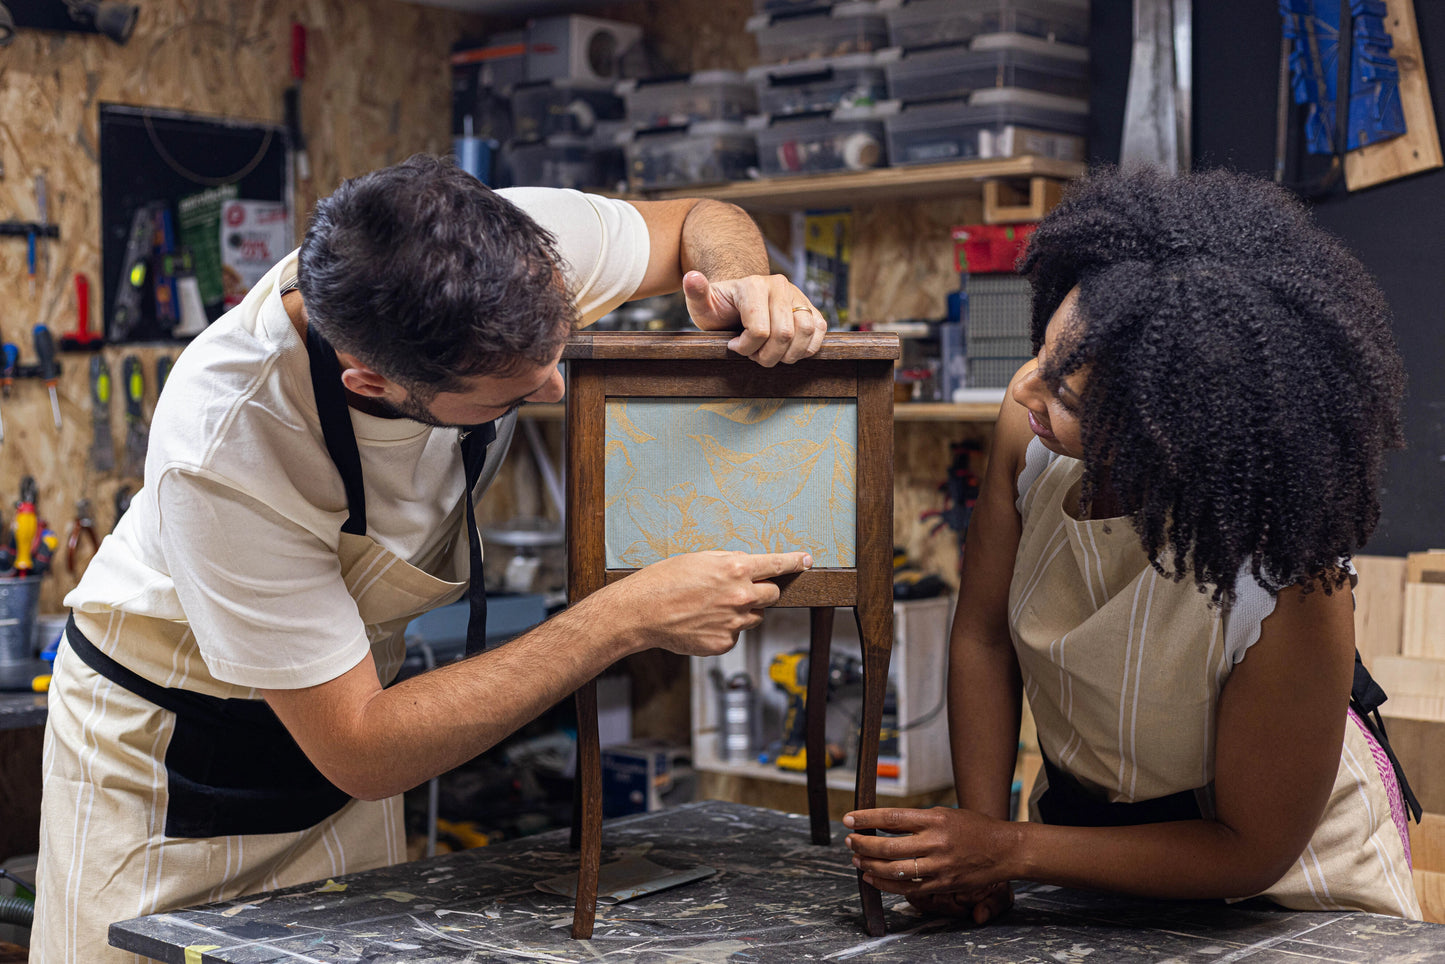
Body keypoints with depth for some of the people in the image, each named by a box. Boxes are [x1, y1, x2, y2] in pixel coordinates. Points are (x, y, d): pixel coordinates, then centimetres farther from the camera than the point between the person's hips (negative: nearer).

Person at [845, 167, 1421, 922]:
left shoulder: (1288, 596, -34)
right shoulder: (1031, 432, -21)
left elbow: (1251, 851, -20)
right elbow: (982, 637, -6)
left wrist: (1010, 851, -23)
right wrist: (976, 837, -14)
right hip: (1082, 812, 2)